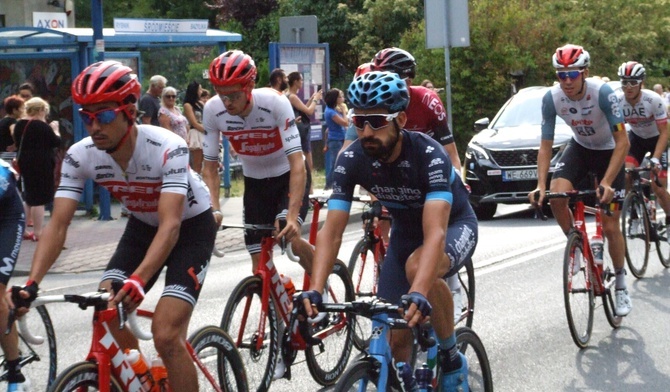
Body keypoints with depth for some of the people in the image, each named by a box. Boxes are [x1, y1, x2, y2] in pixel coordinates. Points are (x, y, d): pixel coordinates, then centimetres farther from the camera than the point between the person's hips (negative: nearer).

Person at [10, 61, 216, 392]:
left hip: (191, 227, -5)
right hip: (143, 226, 5)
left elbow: (170, 225, -41)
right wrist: (31, 284, -38)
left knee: (166, 336, -19)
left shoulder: (167, 149, -33)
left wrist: (138, 280, -57)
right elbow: (58, 224, -23)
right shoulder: (80, 156, -19)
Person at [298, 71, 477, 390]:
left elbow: (436, 232, -46)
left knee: (418, 266, -37)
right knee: (397, 339, -4)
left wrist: (418, 294, -62)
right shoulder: (351, 160, -22)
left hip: (453, 225, -5)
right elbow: (331, 232, -26)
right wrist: (314, 291, -42)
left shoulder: (429, 155, -35)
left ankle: (453, 359, -16)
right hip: (406, 231, 5)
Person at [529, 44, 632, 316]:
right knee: (556, 195, -26)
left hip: (608, 152, -3)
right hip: (579, 148, 3)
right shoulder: (552, 98, -22)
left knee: (611, 227, -5)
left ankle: (621, 285, 16)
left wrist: (606, 183, -39)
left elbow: (622, 142, -30)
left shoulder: (602, 93, -32)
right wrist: (540, 186, -28)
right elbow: (546, 145, -15)